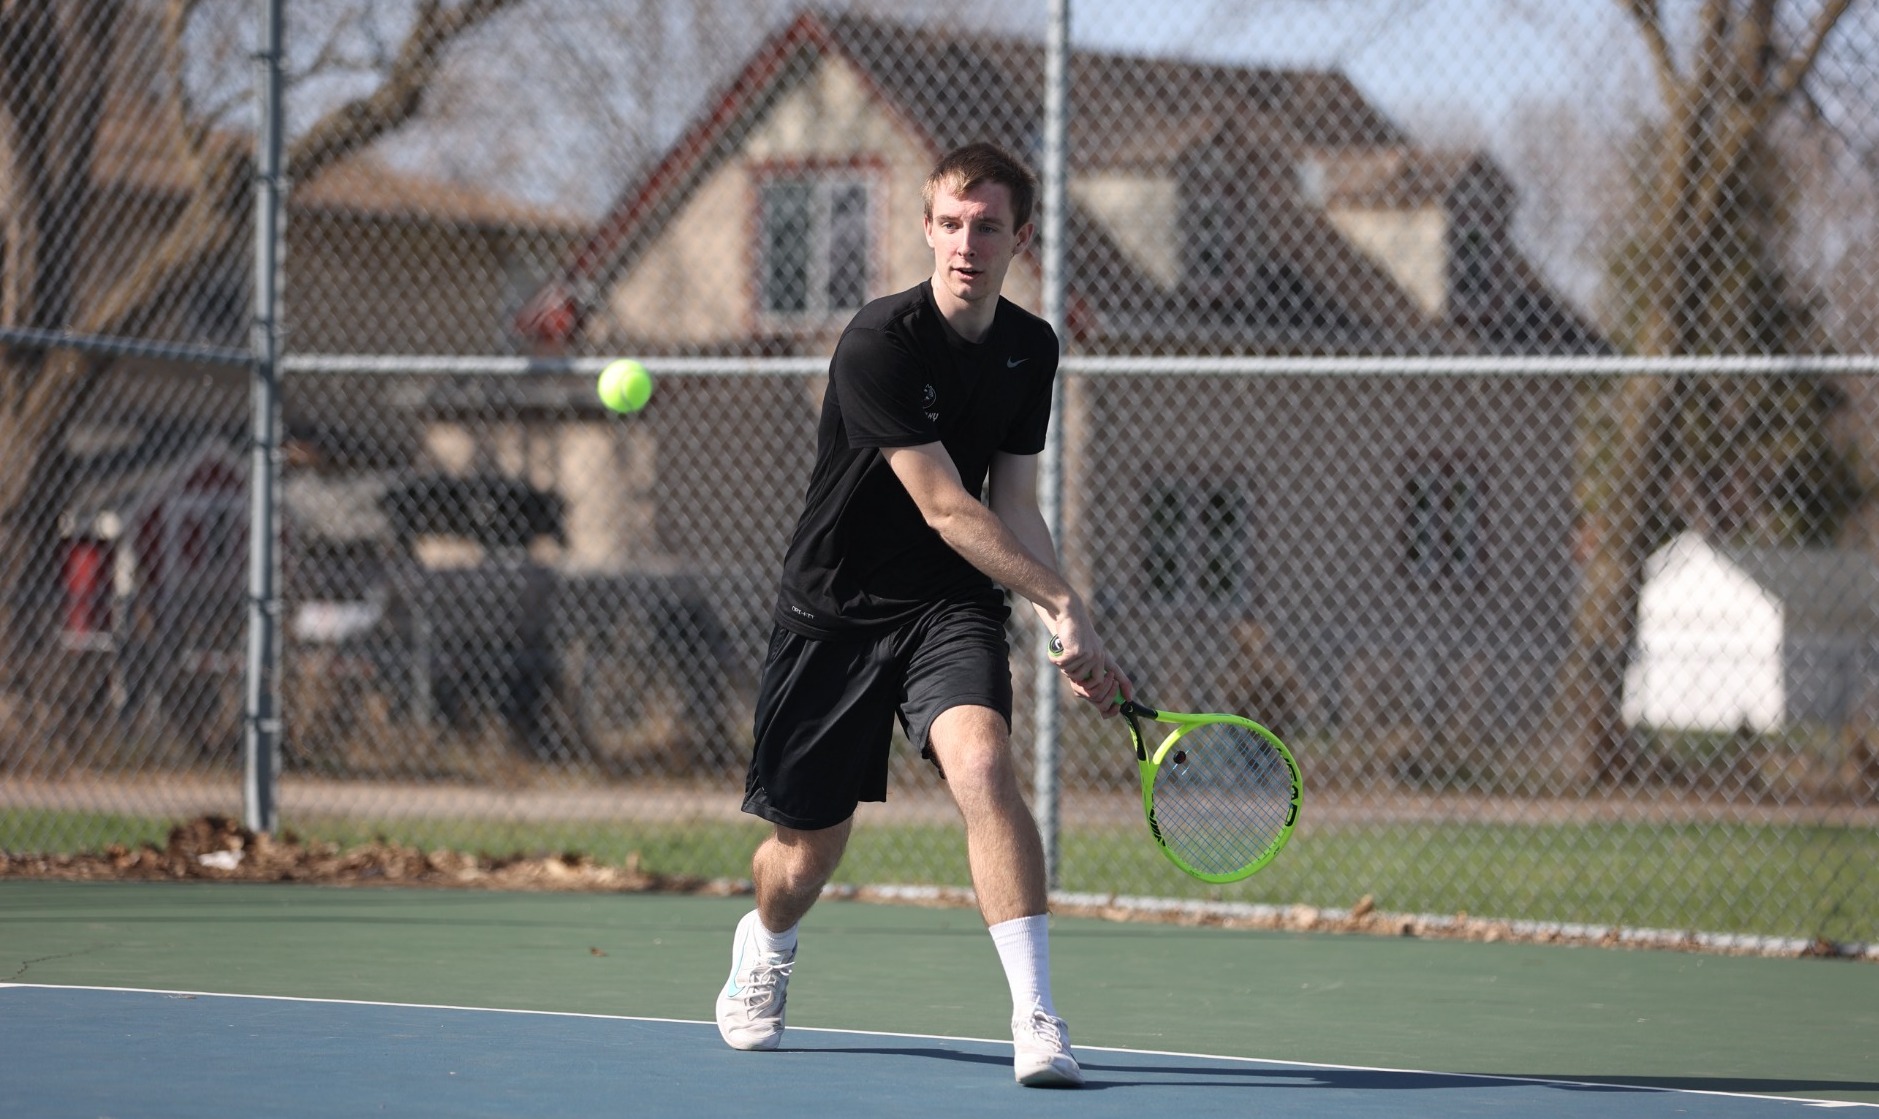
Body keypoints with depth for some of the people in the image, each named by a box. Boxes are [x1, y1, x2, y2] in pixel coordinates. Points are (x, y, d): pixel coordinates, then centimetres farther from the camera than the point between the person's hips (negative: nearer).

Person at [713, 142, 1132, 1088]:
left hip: (949, 609, 3)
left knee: (982, 763, -28)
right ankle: (764, 947, 45)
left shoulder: (1030, 349, 1)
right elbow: (946, 509, -22)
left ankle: (1036, 1019, -29)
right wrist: (1063, 603, -23)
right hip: (836, 609, -3)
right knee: (804, 860, 6)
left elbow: (1013, 509, 5)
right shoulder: (880, 343, -20)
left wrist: (1072, 638, -8)